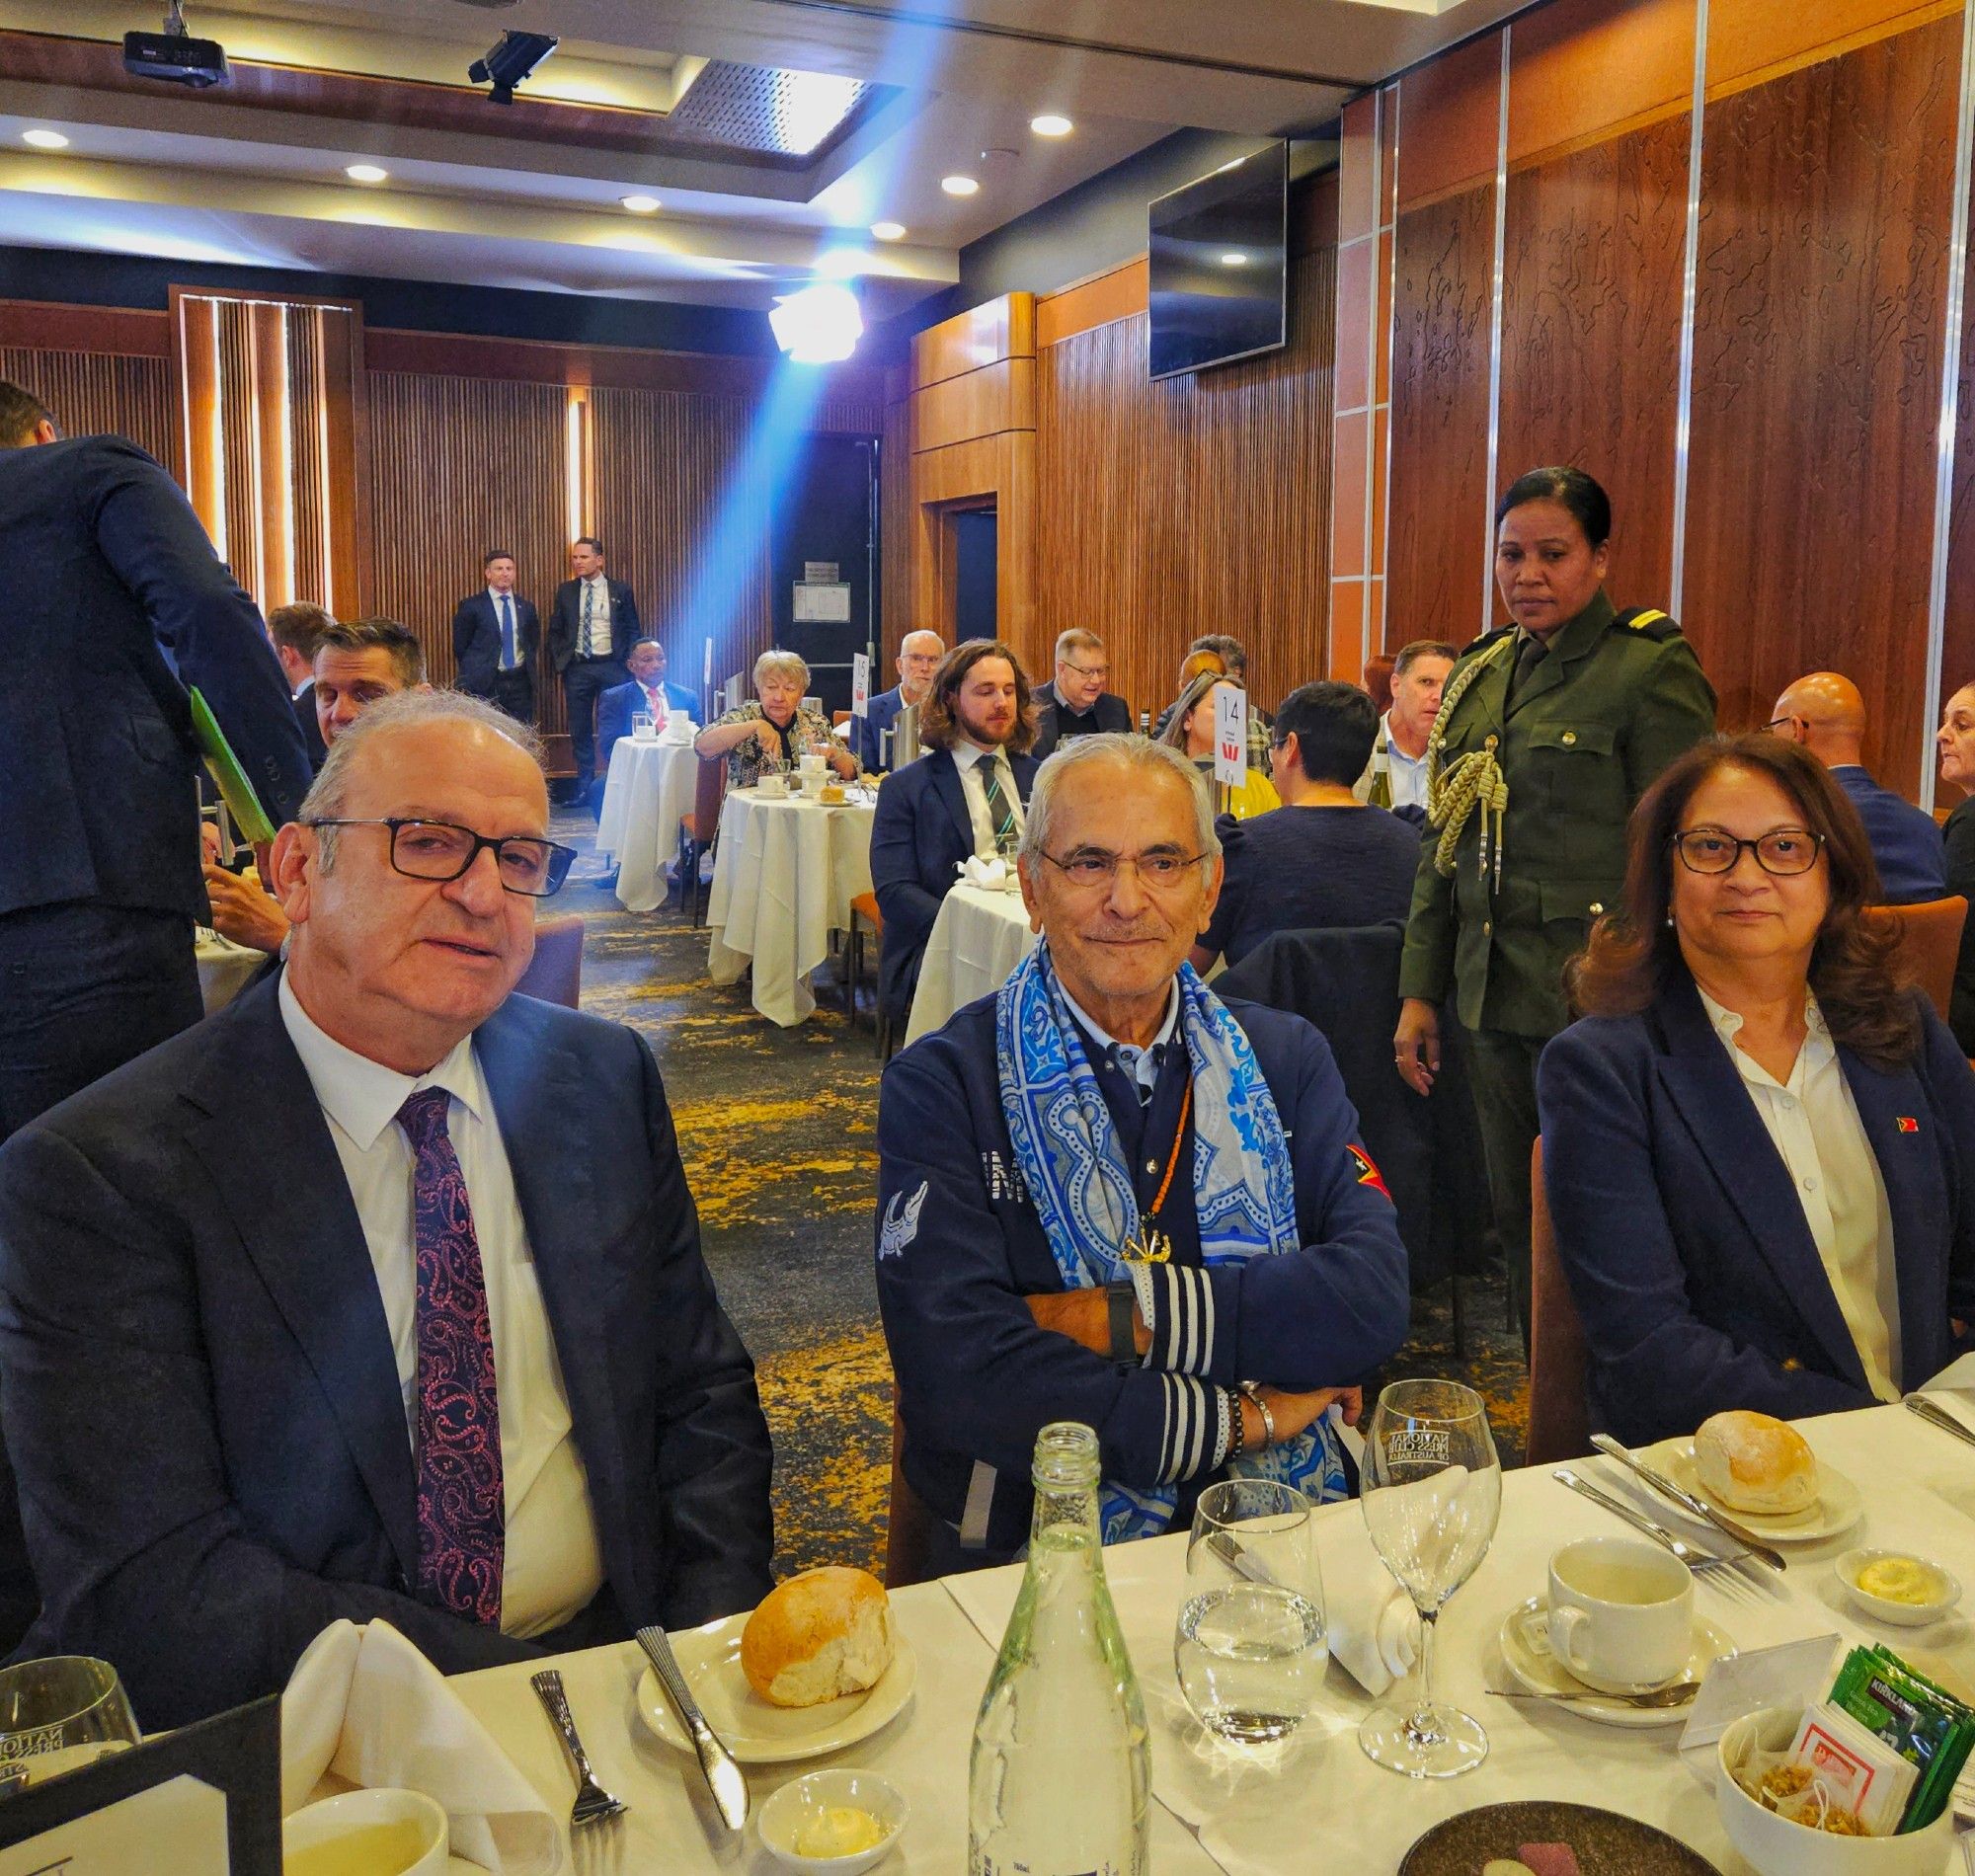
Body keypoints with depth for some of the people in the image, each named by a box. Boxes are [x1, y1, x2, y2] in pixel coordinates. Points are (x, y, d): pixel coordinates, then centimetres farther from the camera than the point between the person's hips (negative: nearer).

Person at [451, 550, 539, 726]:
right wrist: (475, 672, 5)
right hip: (485, 684, -3)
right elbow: (460, 646, 3)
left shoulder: (526, 606, 11)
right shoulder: (471, 606, -2)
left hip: (520, 683, 3)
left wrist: (528, 666, 11)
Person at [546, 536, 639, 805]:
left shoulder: (621, 591, 2)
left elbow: (632, 631, 5)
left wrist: (625, 662, -4)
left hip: (611, 667, -2)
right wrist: (559, 661, 0)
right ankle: (584, 785, 14)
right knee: (579, 730, 6)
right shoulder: (565, 591, 7)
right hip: (577, 668, 2)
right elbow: (555, 630, 12)